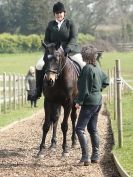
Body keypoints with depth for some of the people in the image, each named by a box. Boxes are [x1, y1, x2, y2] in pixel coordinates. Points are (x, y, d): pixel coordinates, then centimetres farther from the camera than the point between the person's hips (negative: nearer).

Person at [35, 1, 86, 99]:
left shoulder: (70, 23, 1)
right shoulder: (50, 25, 9)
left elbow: (73, 38, -9)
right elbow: (46, 40, 8)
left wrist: (67, 49, -24)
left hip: (70, 50, -2)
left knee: (84, 66, -24)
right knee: (39, 65, -16)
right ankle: (38, 91, -7)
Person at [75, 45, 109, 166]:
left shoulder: (87, 68, -17)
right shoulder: (97, 67, 9)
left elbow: (84, 88, -18)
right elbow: (106, 81, 22)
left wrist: (79, 102, -14)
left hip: (89, 102, -9)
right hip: (98, 101, 9)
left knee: (80, 129, -8)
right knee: (93, 129, 17)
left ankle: (86, 157, -14)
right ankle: (95, 156, 21)